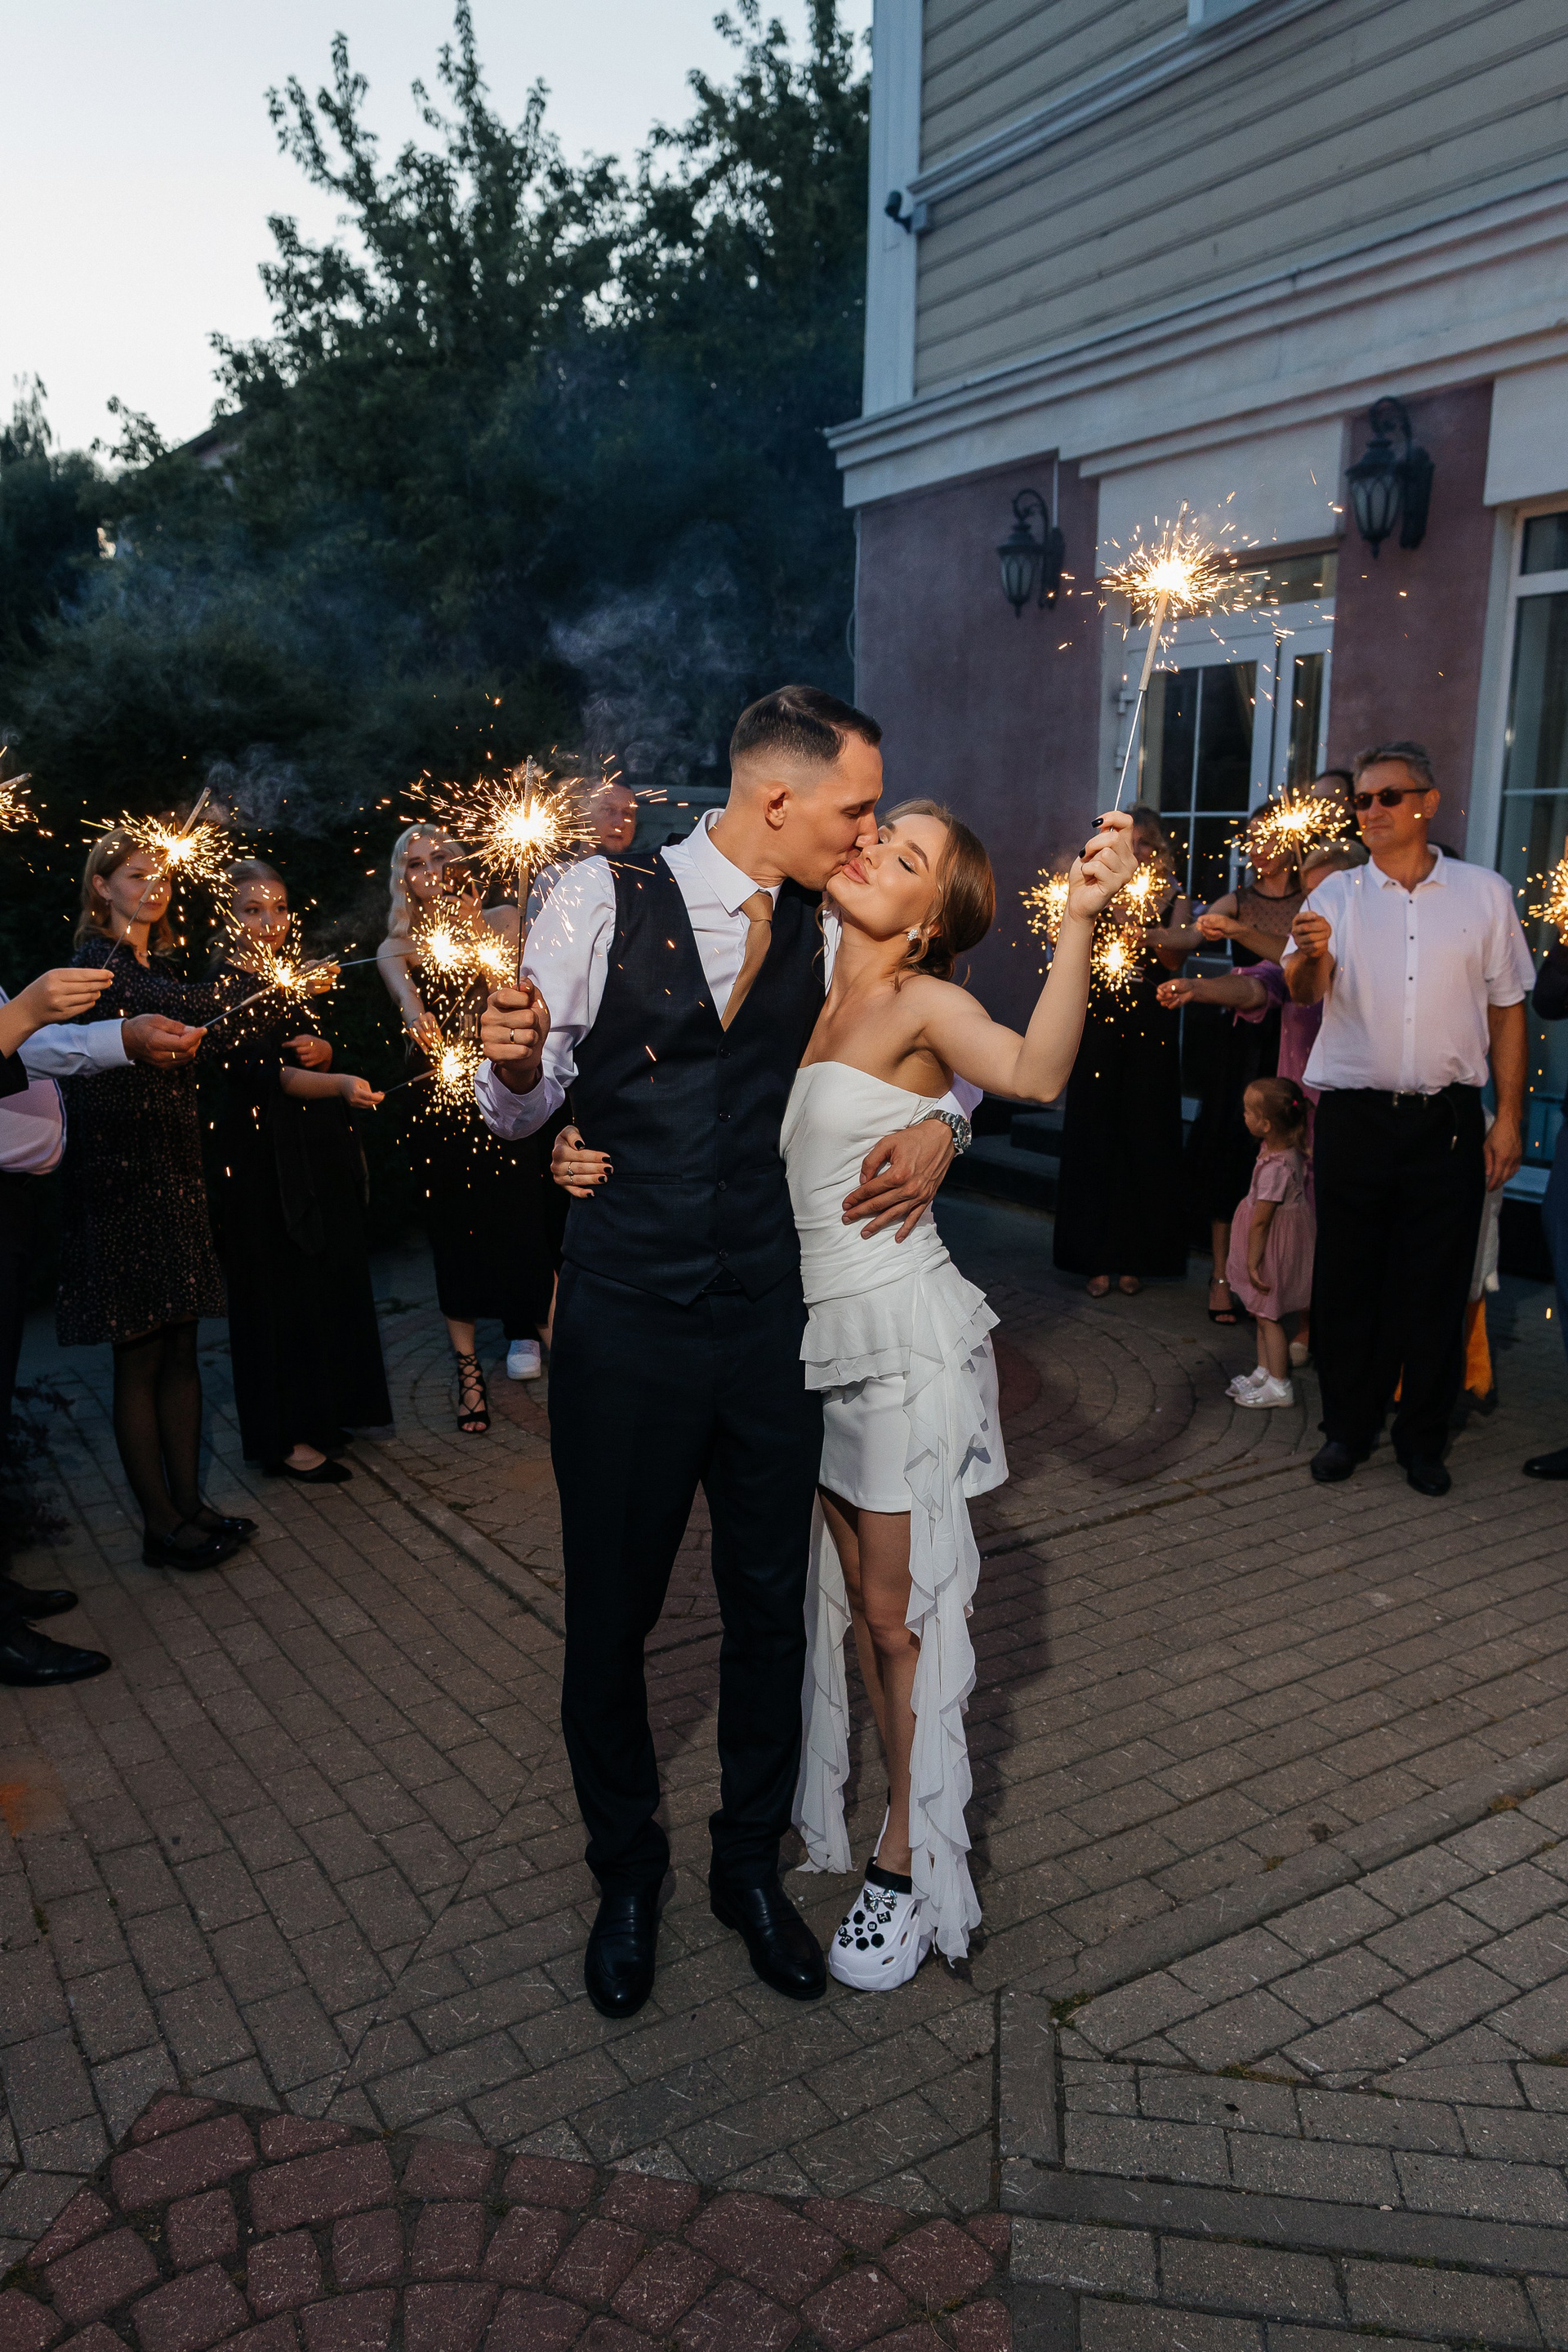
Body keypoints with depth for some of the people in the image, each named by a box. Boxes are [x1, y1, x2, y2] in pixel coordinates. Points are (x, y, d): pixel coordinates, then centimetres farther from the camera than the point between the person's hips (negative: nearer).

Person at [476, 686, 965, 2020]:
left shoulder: (827, 933, 2)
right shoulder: (603, 899, -9)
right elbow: (520, 1109, -4)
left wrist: (941, 1125, -6)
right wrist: (514, 1065, -27)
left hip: (771, 1319, 3)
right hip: (625, 1320, -3)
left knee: (771, 1606, 13)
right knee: (611, 1611, 10)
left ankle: (752, 1861, 37)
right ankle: (627, 1873, 36)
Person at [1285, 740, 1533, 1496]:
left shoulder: (1484, 893, 6)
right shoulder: (1336, 895, 6)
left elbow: (1506, 1009, 7)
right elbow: (1303, 992, -6)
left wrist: (1509, 1116, 1)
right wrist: (1310, 956, -30)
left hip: (1446, 1120, 0)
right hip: (1353, 1116, 1)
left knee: (1435, 1288, 6)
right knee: (1346, 1279, 6)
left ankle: (1422, 1439, 20)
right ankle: (1347, 1427, 21)